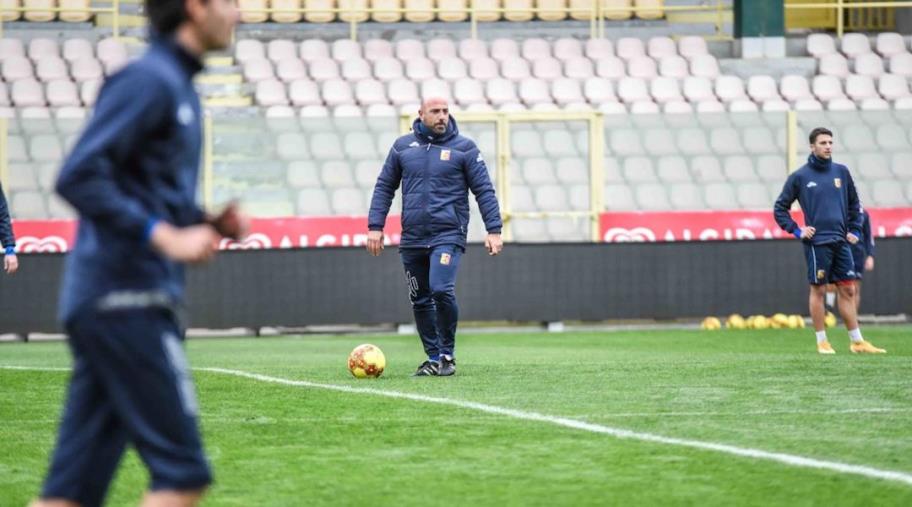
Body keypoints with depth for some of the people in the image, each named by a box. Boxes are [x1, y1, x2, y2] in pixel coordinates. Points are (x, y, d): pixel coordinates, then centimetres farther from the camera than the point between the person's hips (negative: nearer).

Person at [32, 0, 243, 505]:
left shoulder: (174, 84, 19)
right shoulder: (146, 81, -10)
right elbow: (78, 178, -19)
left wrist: (206, 222, 9)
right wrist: (166, 236, -21)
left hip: (109, 299, 9)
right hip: (125, 297, -9)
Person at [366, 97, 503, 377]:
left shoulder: (464, 148, 1)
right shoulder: (403, 146, 9)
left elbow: (484, 190, 0)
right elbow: (384, 187, 13)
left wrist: (493, 230, -7)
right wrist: (375, 226, 5)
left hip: (448, 235, -4)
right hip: (412, 238, 4)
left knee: (441, 290, -20)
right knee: (420, 300, 5)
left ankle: (447, 355, -5)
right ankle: (433, 357, 17)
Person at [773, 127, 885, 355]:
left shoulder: (841, 172, 9)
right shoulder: (799, 177, -2)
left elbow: (854, 204, 19)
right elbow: (780, 208, 3)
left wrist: (855, 231, 10)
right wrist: (797, 231, -5)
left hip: (841, 242, 4)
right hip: (817, 242, -4)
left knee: (848, 291, 5)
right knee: (818, 290, -1)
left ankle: (857, 342, 8)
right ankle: (822, 342, 6)